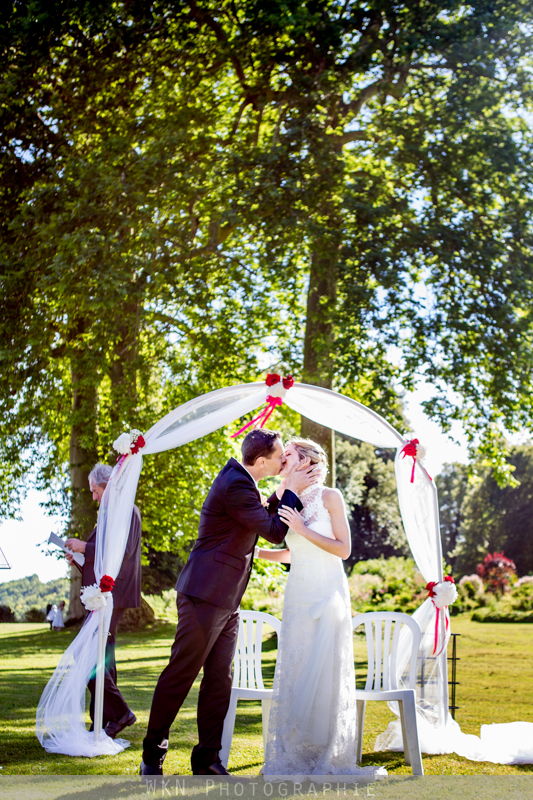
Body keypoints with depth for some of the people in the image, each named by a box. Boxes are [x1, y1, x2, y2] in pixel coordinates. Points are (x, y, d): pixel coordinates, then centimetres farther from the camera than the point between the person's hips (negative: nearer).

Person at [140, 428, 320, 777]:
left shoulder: (240, 480, 13)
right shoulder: (235, 485, -19)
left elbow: (264, 517, 23)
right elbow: (275, 532, -15)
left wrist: (284, 490, 11)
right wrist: (292, 491, -5)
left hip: (226, 603, 10)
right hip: (206, 596, -10)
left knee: (219, 680, 10)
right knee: (180, 676, 0)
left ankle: (207, 760, 16)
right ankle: (153, 754, 13)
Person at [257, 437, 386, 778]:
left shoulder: (330, 497, -5)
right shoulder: (288, 503, 8)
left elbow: (344, 548, -9)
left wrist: (303, 529, -16)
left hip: (327, 594, -4)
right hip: (298, 594, 4)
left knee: (325, 672, -1)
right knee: (295, 671, 2)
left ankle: (326, 756, 10)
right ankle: (294, 754, 11)